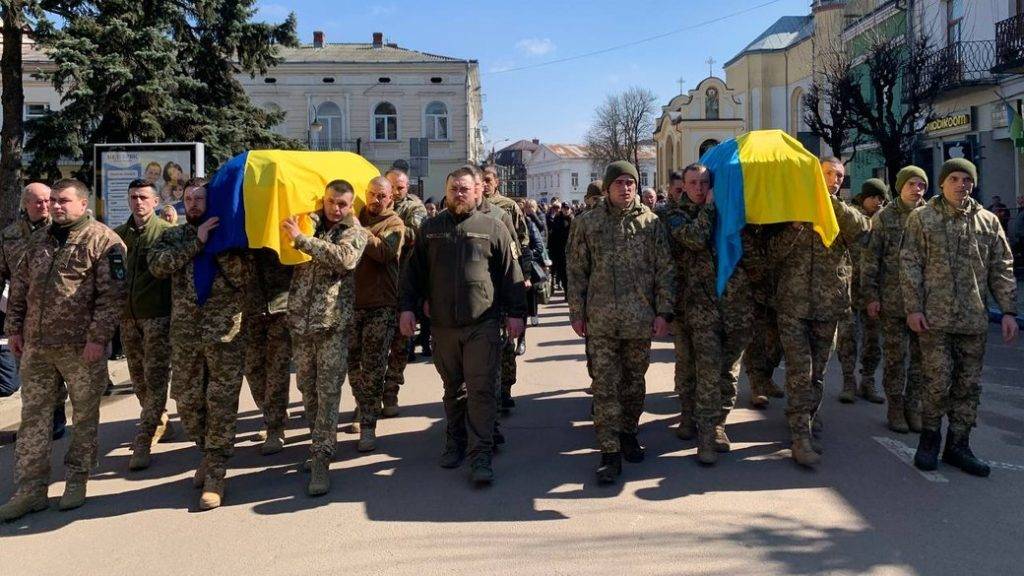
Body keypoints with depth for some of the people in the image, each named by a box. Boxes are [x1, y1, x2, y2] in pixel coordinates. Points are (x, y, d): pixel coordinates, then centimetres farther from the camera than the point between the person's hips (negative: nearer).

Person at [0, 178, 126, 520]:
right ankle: (30, 489, 17)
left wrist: (98, 338, -17)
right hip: (36, 345, 6)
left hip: (81, 348, -6)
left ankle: (76, 479, 23)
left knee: (85, 415, 7)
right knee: (34, 416, 9)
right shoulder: (38, 240, 13)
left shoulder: (102, 240, -8)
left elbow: (112, 294, -13)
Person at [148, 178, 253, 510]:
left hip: (225, 333, -3)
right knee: (187, 401, 11)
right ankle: (209, 452, 34)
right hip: (184, 333, 3)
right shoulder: (173, 236, 11)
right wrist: (196, 241, -14)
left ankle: (215, 475, 8)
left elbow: (244, 277, -8)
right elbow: (157, 264, -9)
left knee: (221, 404, -1)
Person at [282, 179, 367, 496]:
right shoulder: (309, 223, 12)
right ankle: (320, 443, 29)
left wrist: (300, 238, -18)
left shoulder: (355, 232, 2)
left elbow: (342, 257, -18)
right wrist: (290, 230, -2)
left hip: (333, 320, -4)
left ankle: (320, 459, -1)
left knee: (329, 390, -5)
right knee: (307, 386, 12)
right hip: (300, 318, 4)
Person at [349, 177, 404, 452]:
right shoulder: (355, 218, 14)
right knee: (353, 364, 10)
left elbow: (384, 252, -17)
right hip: (351, 301, 4)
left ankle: (368, 426, 5)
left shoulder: (394, 224, 2)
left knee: (373, 368, -3)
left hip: (380, 305, -4)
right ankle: (364, 412, 27)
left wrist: (358, 230, -21)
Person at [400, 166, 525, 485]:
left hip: (482, 326, -3)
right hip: (443, 326, 3)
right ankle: (455, 443, 30)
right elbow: (415, 272, 12)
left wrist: (514, 312, -3)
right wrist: (407, 307, 5)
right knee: (453, 390, 15)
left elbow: (510, 274, 1)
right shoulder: (430, 228, 9)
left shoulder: (493, 228, 2)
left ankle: (480, 456, 1)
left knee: (482, 391, -4)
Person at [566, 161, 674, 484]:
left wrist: (663, 312, -3)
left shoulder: (650, 222, 3)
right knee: (605, 386, -2)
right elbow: (577, 271, 5)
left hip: (640, 320, 1)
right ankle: (610, 452, 3)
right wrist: (577, 312, 2)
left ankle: (628, 433, 33)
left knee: (634, 381, 14)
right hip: (600, 321, -1)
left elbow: (665, 270, 3)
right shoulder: (588, 223, 4)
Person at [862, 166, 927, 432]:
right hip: (892, 300, -2)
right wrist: (870, 296, -5)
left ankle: (913, 405, 19)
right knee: (895, 357, 5)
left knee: (921, 356, 6)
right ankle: (895, 407, 16)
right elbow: (869, 259, 0)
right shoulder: (884, 217, 0)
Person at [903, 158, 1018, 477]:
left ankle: (958, 445, 18)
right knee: (938, 382, -4)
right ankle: (929, 437, 15)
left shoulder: (988, 222, 11)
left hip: (974, 320, 4)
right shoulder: (922, 218, 2)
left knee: (969, 385, 7)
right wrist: (913, 308, -9)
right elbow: (910, 265, -2)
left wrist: (1008, 311, 5)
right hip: (935, 318, -3)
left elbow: (1002, 269, 12)